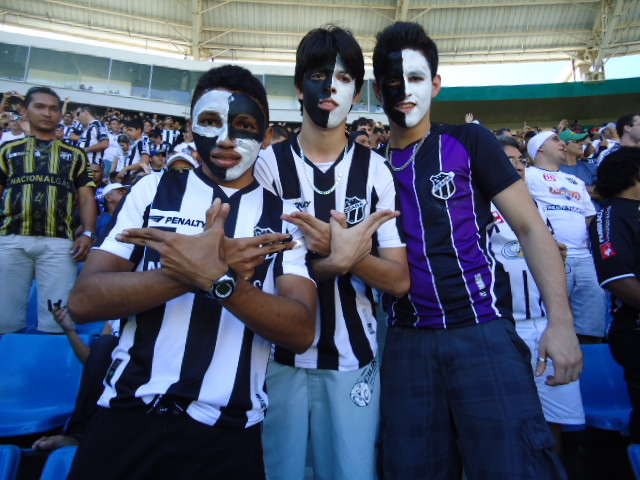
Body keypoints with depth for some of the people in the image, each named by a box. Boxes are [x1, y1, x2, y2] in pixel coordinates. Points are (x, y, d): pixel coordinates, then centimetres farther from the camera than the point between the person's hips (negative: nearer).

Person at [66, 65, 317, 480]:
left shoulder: (284, 217, 0)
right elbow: (84, 300, -6)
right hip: (130, 417, 1)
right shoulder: (153, 190, 3)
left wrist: (216, 279, -23)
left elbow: (301, 331, -10)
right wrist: (194, 271, -19)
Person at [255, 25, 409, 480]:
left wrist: (337, 247, -24)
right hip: (280, 354, 0)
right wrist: (340, 258, -23)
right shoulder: (270, 162, -4)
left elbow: (399, 280, -6)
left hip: (354, 358, 1)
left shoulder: (375, 169, -2)